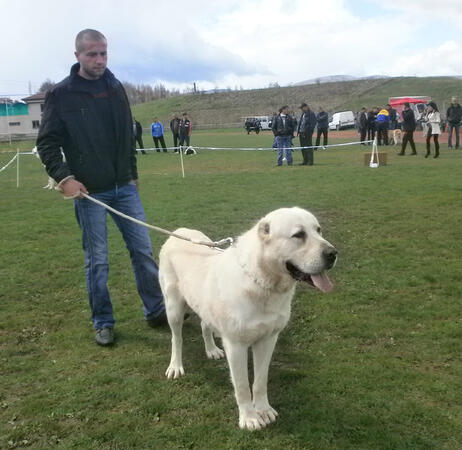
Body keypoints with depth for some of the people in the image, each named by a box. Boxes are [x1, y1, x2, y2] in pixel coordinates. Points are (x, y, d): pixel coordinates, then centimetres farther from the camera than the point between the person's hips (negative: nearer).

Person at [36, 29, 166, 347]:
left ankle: (156, 310, 21)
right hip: (89, 192, -4)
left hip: (125, 188, 4)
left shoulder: (116, 88, 8)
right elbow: (47, 143, -4)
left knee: (143, 250, 7)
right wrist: (64, 177, -17)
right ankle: (103, 322, 19)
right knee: (97, 260, 4)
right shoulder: (61, 94, -5)